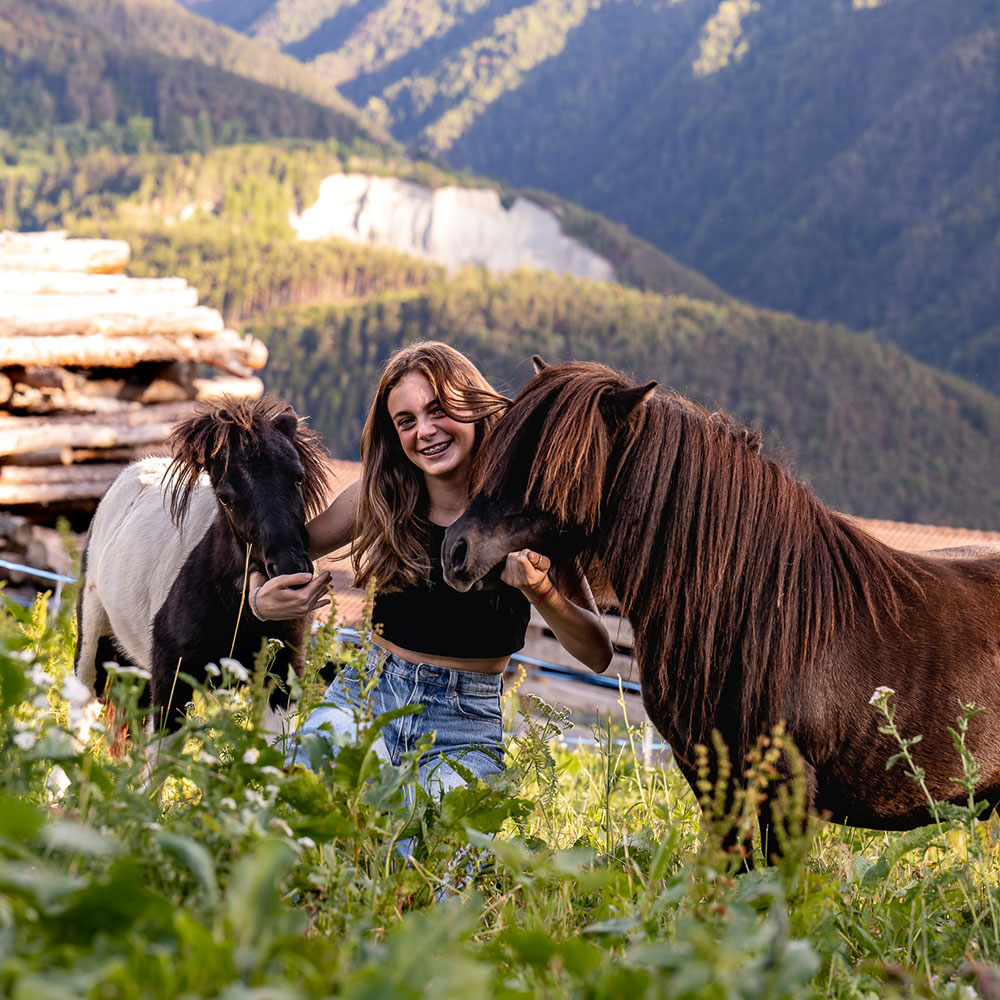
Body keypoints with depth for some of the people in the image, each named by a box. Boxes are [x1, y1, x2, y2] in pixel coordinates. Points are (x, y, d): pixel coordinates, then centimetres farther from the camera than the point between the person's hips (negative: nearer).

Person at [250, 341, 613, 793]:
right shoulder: (378, 499, 0)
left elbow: (598, 655, -6)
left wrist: (538, 590, -25)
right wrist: (261, 599, -7)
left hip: (466, 725, -1)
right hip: (363, 698, 2)